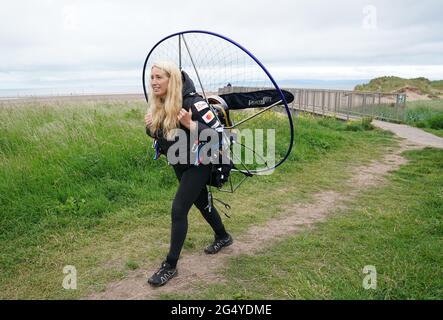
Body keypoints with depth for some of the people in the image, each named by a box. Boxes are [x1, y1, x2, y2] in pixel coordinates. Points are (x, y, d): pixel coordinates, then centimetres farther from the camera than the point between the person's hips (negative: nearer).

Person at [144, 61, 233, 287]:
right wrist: (150, 126, -12)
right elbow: (156, 133, 11)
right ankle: (223, 237, 46)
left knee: (178, 210, -11)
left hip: (198, 164, -8)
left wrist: (190, 124, -39)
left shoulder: (191, 102, -25)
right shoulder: (157, 105, -3)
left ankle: (170, 266, 3)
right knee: (201, 203, 22)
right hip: (179, 164, 8)